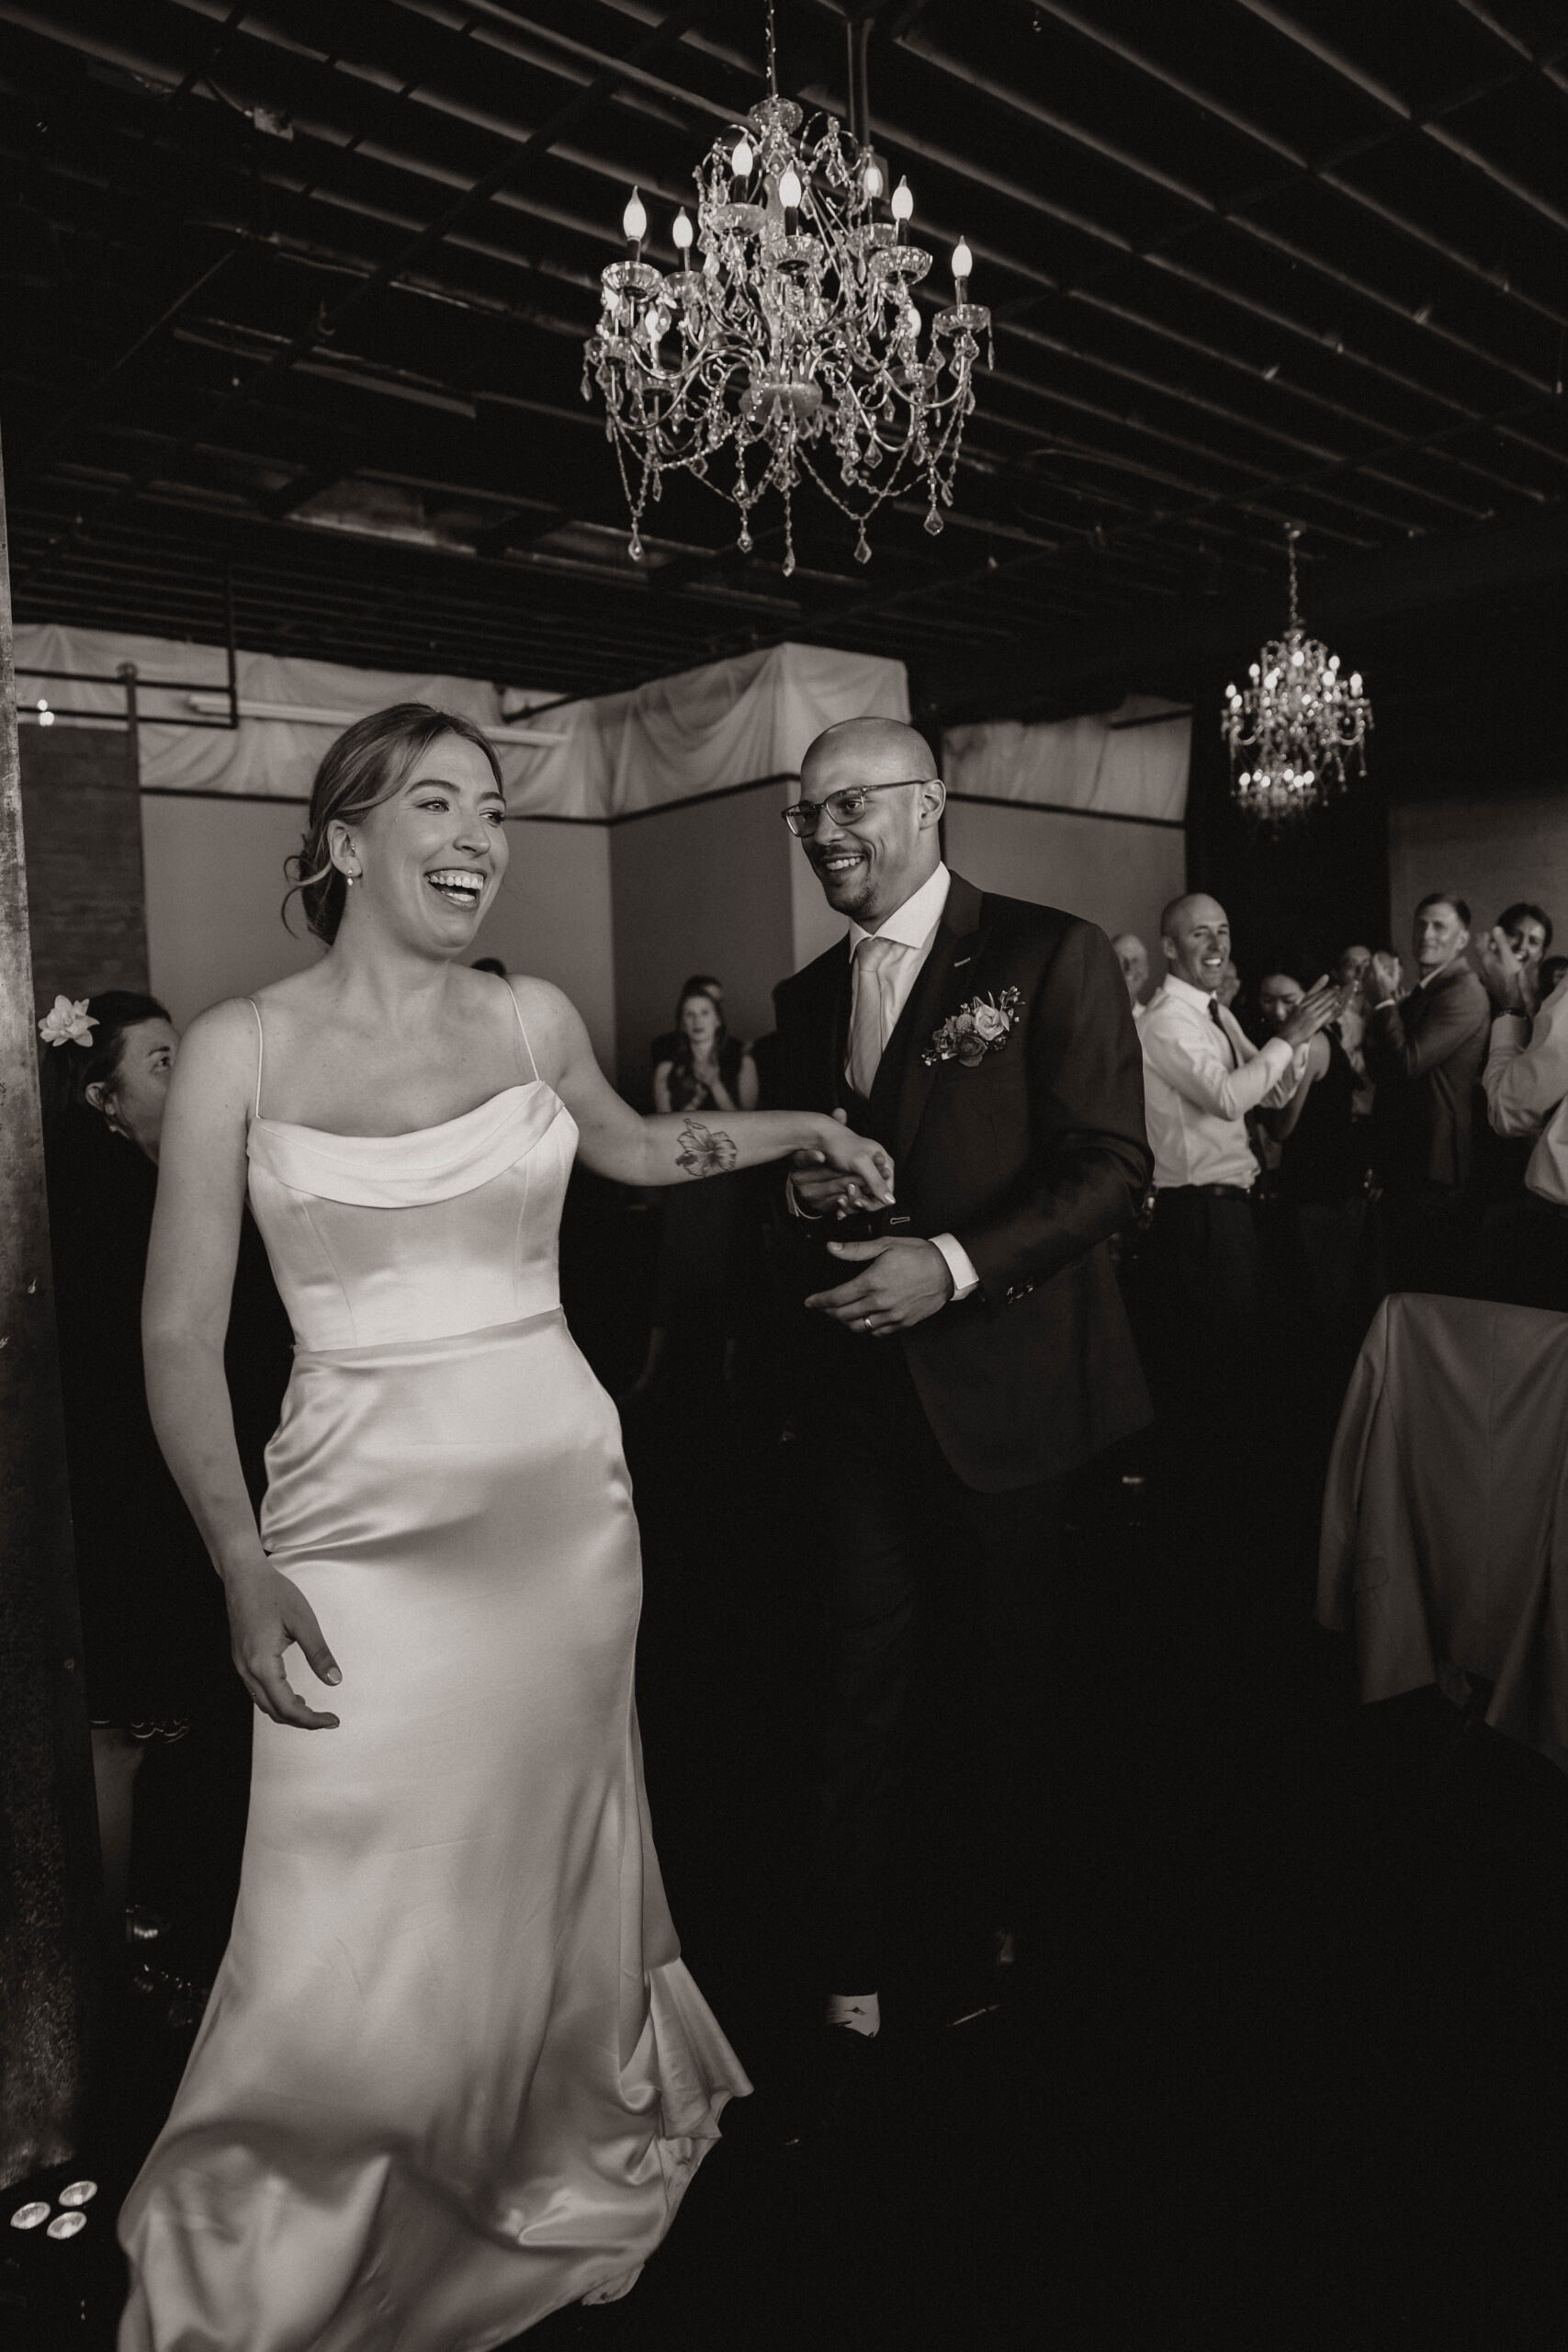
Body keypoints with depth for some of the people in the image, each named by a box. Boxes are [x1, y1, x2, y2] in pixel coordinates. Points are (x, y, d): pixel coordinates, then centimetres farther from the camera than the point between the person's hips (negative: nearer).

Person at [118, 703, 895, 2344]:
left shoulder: (532, 1021, 3)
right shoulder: (241, 1047, -5)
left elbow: (631, 1150, 24)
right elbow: (180, 1335, -4)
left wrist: (796, 1127, 17)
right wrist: (242, 1566, -12)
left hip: (562, 1498, 3)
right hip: (361, 1517, -2)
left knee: (547, 1872, 17)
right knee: (350, 1941, 0)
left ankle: (554, 2184, 47)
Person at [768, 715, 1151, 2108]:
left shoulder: (1050, 958, -7)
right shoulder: (807, 998, 11)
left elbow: (1113, 1165, -13)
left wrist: (953, 1262, -24)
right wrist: (808, 1192, -5)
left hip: (1003, 1381, -4)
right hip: (862, 1385, 4)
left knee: (1019, 1678, 16)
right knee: (863, 1693, 8)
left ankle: (1015, 1934, 40)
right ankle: (854, 1994, 21)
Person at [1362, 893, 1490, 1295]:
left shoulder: (1463, 992, -13)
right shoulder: (1419, 995, 15)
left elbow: (1408, 1063, -22)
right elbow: (1379, 1071, 11)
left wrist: (1384, 1002, -11)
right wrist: (1381, 1002, 1)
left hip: (1434, 1167, -9)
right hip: (1402, 1163, 9)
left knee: (1435, 1290, -2)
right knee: (1401, 1282, 16)